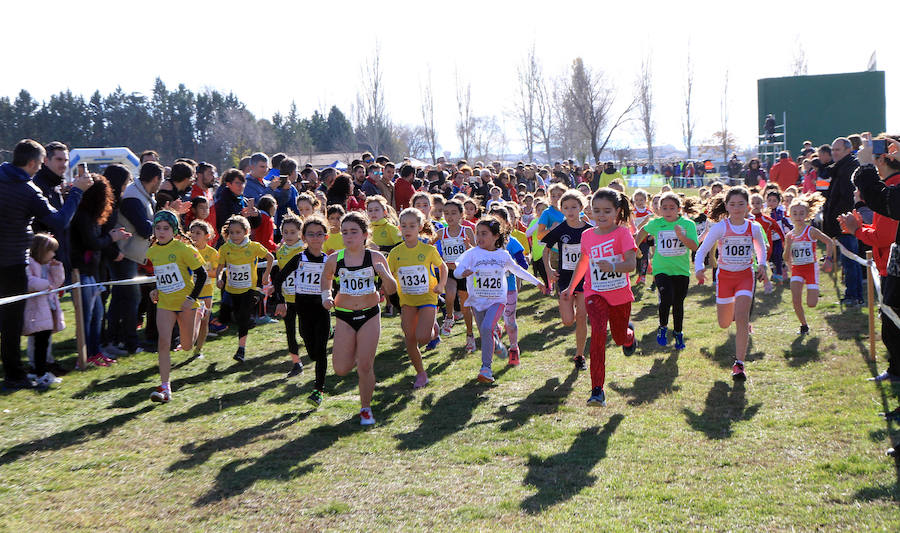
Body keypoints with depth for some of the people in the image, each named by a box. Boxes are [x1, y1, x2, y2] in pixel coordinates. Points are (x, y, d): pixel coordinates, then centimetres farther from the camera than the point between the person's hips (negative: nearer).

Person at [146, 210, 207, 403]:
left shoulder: (183, 248, -13)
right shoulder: (152, 252, 4)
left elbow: (202, 274, -9)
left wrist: (193, 297, -15)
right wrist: (156, 290, 9)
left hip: (185, 302, -3)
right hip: (164, 303, 3)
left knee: (186, 346, 9)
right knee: (164, 342, -13)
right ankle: (165, 387, -10)